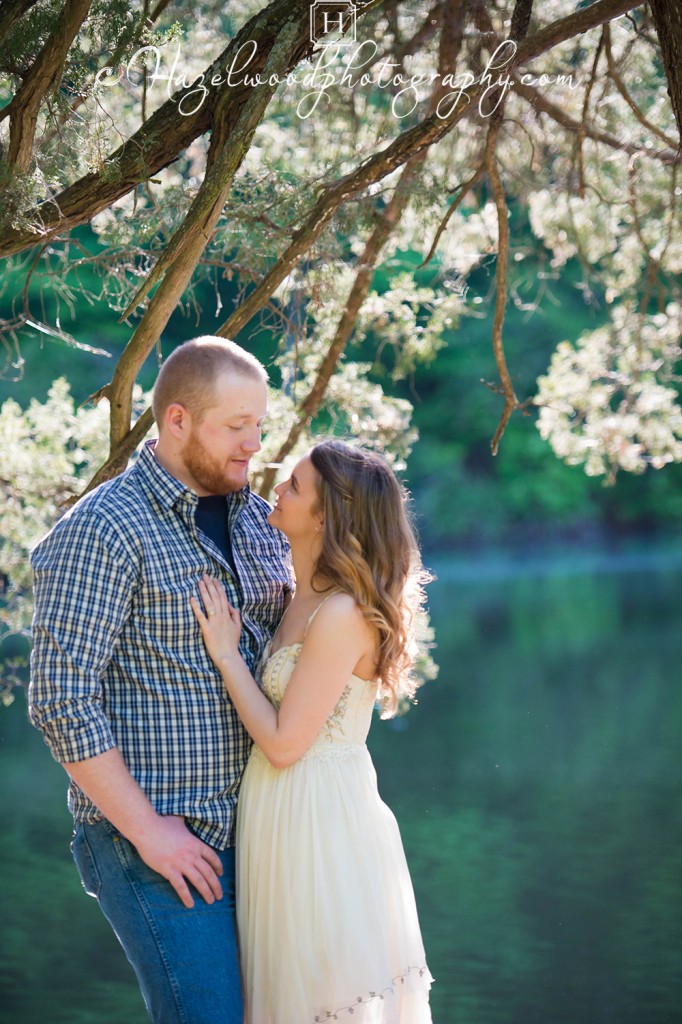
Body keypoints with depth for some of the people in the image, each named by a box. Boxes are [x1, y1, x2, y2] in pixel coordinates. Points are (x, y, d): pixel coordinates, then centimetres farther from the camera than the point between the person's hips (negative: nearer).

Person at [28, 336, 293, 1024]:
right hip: (156, 837, -7)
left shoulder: (258, 519, 9)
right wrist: (147, 830, -17)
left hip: (253, 828, 7)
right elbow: (62, 703, -17)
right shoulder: (103, 531, -13)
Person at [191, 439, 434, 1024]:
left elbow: (283, 743, -20)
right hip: (282, 815, 9)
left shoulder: (343, 615, -22)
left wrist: (225, 652, -14)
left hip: (319, 817, -9)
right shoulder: (306, 597, 7)